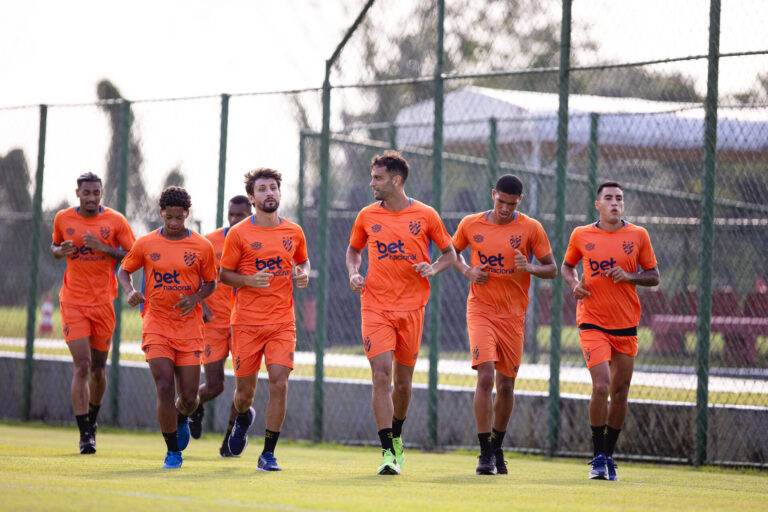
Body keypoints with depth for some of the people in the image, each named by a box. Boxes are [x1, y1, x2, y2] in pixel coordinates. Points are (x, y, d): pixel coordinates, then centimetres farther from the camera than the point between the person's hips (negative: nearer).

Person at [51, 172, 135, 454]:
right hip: (73, 302, -1)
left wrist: (104, 249, -15)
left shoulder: (115, 221, -1)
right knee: (82, 365, -12)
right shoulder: (63, 219, 4)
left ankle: (93, 417, 37)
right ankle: (85, 434, -11)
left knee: (98, 368, 9)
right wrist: (60, 251, -3)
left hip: (103, 302, 1)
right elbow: (55, 246, 21)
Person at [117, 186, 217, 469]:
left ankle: (182, 418, 39)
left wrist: (196, 297, -12)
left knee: (189, 397, 1)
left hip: (189, 327, 1)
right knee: (165, 388, -14)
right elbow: (124, 271, 14)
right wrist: (130, 292, -7)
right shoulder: (146, 244, 1)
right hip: (156, 325, -1)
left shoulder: (202, 247, 0)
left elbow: (210, 283, 10)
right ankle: (173, 452, 0)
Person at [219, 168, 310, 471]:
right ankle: (243, 418, 42)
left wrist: (303, 276, 1)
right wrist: (250, 280, -16)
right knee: (245, 391, 4)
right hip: (246, 322, -1)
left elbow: (302, 261, 24)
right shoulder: (238, 234, -1)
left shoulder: (294, 232, 7)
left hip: (282, 323, 1)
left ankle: (268, 454, -3)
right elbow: (224, 275, 3)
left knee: (279, 384, -12)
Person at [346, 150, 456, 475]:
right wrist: (353, 274, 3)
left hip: (411, 307, 0)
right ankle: (388, 452, -13)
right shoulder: (367, 216, 6)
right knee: (381, 375, -13)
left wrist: (433, 268, -9)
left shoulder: (425, 216, 1)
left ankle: (396, 436, 35)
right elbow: (354, 249, 22)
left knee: (403, 380, 9)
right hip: (375, 306, 0)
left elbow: (449, 254, 11)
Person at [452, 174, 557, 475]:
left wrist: (530, 268, -19)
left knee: (506, 386, 7)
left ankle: (497, 447, 28)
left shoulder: (530, 228, -2)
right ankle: (485, 454, -13)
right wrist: (467, 271, -2)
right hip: (480, 311, -1)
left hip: (514, 315, 1)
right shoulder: (471, 225, 1)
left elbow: (552, 269, 2)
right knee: (485, 376, -17)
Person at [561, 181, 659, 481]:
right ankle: (598, 457, -5)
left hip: (626, 325, 2)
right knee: (601, 386, -16)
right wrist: (574, 283, -3)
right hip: (592, 322, -2)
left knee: (620, 392, 6)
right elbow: (567, 265, 18)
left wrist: (629, 276, -12)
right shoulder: (581, 236, 2)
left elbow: (654, 277, 6)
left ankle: (608, 455, 22)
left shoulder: (638, 236, 2)